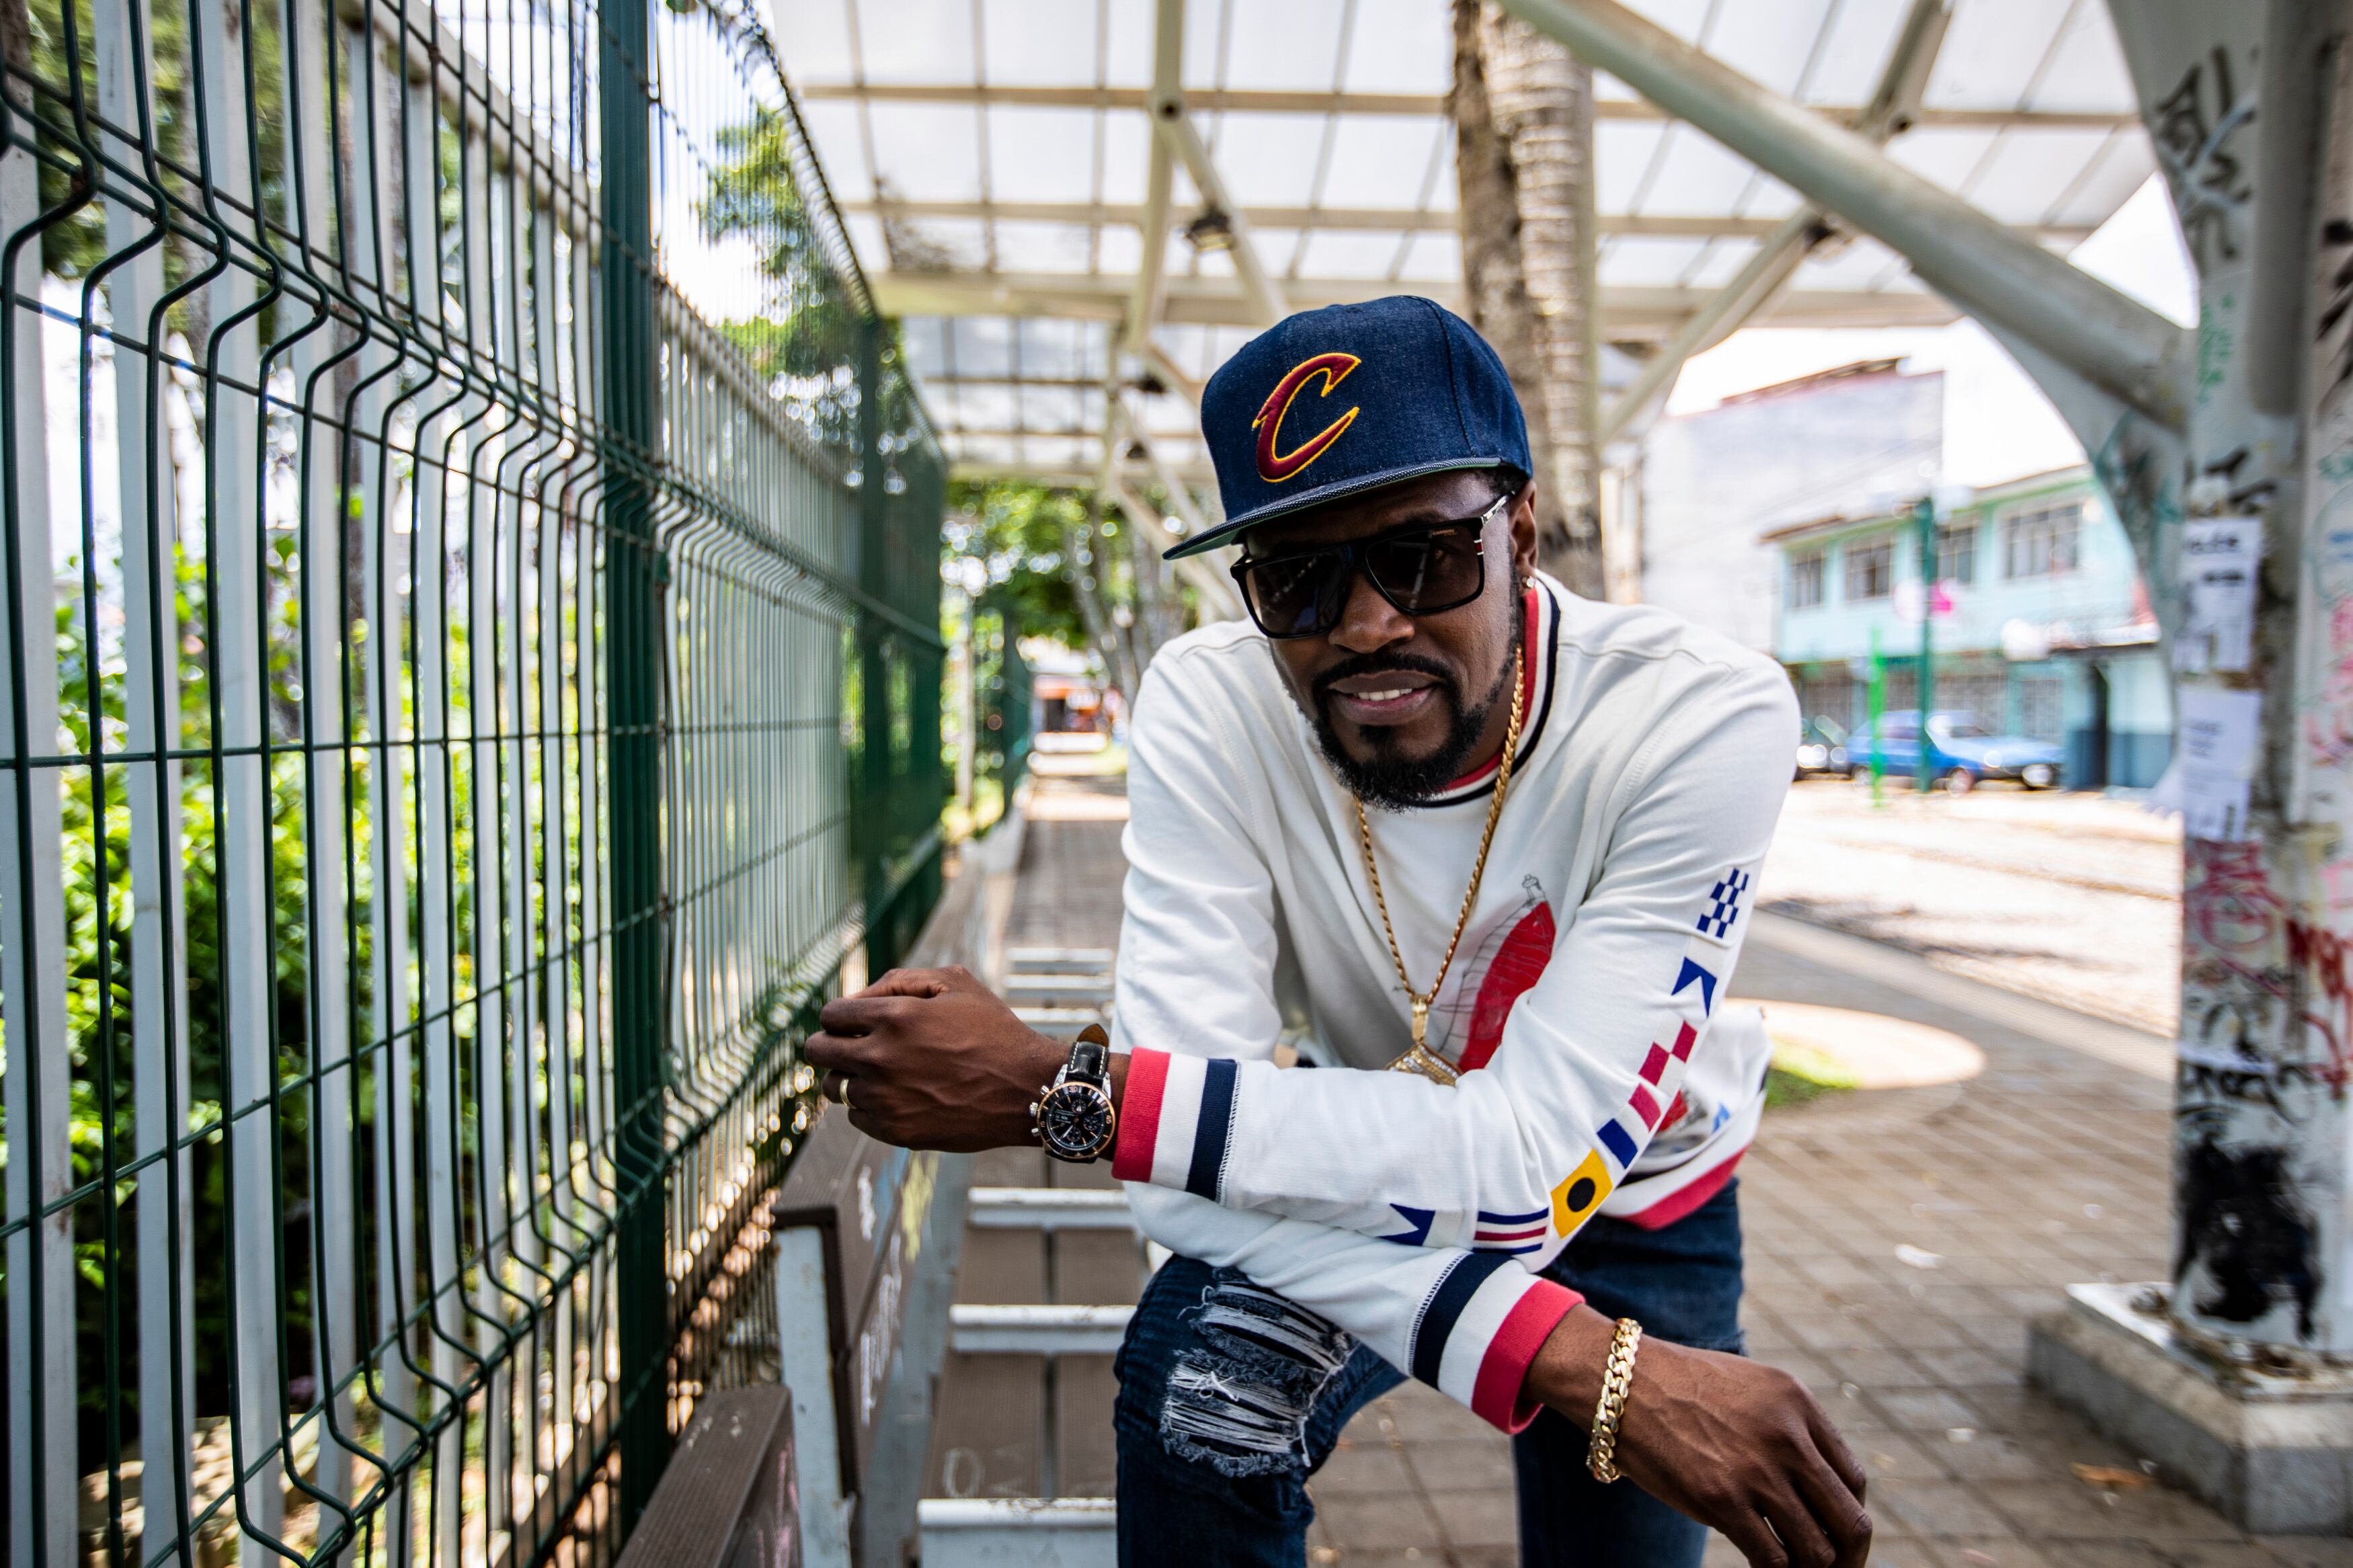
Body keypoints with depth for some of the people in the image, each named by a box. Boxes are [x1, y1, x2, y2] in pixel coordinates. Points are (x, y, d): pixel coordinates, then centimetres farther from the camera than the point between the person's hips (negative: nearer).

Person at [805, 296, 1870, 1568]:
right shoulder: (1207, 711, -27)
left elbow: (1535, 1158, -38)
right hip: (1365, 1185, 0)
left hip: (1632, 1197, 1)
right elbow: (1192, 1181, -32)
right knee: (1197, 1387, -25)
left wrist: (1055, 1091, -41)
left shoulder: (1704, 721, -31)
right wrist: (1584, 1364, -43)